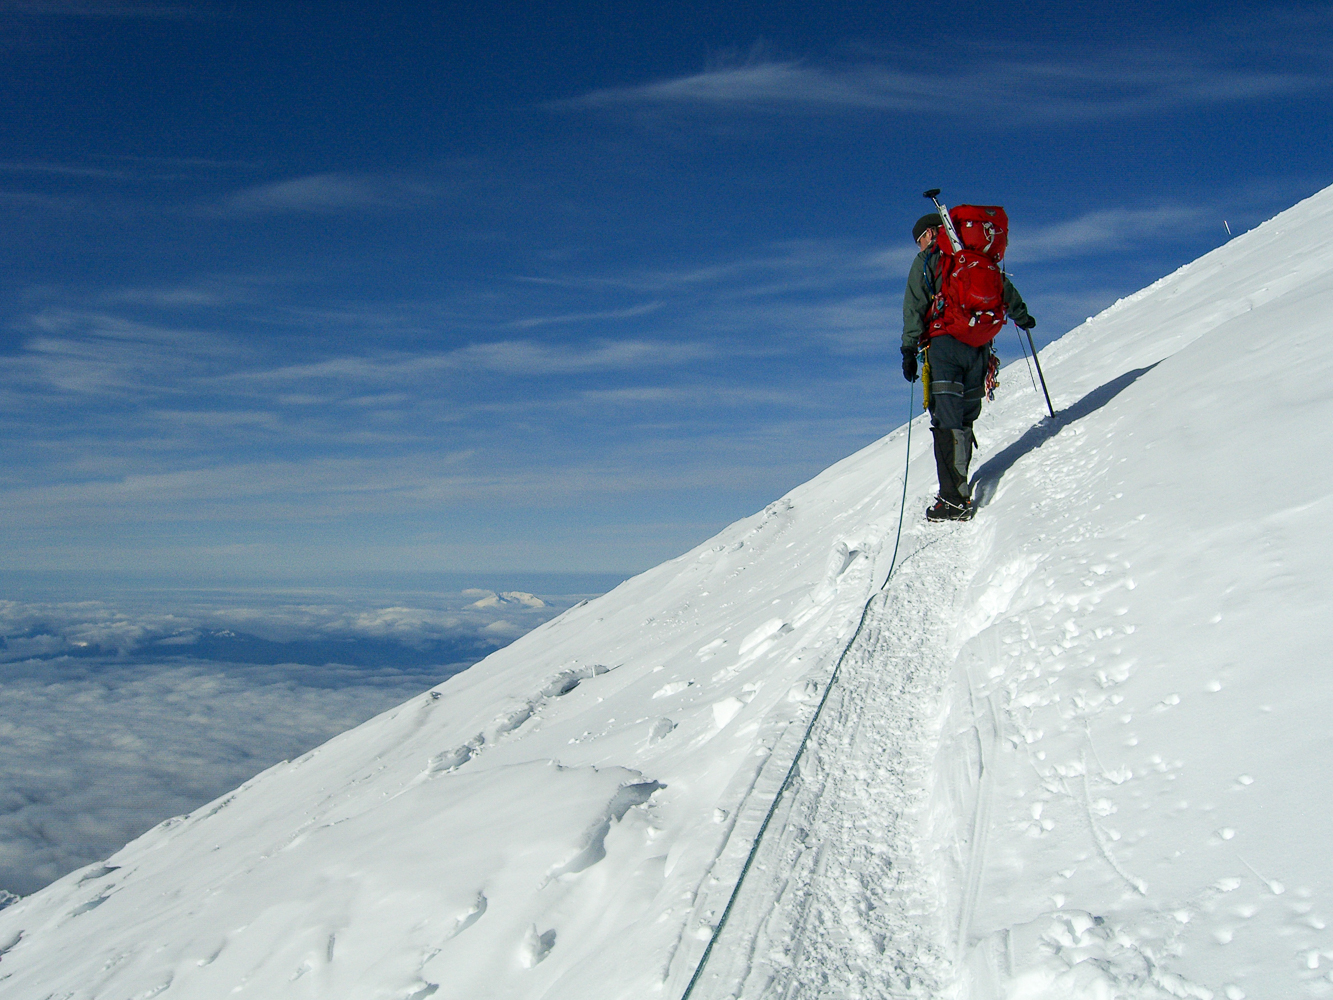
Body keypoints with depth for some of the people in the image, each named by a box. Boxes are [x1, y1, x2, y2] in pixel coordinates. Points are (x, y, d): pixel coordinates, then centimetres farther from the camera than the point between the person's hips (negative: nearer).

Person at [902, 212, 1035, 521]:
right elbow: (1007, 292, 27)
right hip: (979, 346, 6)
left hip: (944, 345, -6)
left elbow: (914, 307, -7)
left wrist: (909, 349, -10)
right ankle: (959, 486, 19)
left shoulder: (927, 260, 4)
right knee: (965, 419, 15)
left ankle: (955, 499, -17)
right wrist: (1022, 317, 45)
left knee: (946, 421, -10)